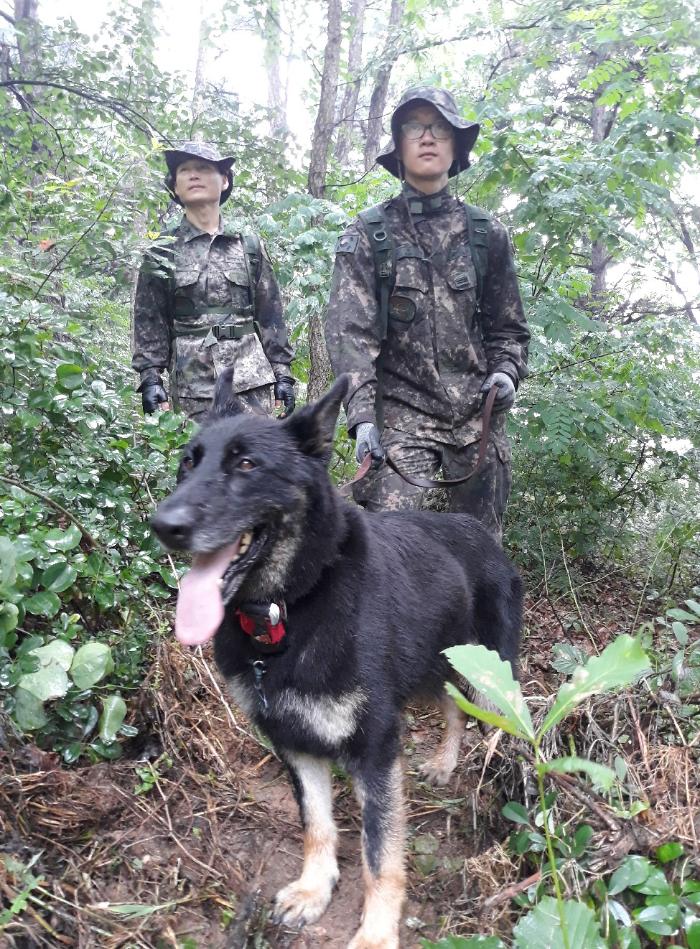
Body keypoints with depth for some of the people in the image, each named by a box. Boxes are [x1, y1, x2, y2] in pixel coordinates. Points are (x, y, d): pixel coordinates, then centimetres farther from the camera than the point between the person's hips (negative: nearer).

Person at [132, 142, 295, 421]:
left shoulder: (249, 247, 10)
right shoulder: (161, 255, 7)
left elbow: (270, 316, 10)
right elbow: (149, 324, 6)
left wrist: (282, 375, 4)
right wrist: (151, 379, -4)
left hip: (251, 378, 1)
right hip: (192, 383, -1)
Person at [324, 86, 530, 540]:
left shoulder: (487, 233, 12)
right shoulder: (368, 234, 4)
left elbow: (508, 326, 19)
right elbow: (350, 331, -5)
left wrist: (506, 372, -2)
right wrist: (362, 415, -15)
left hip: (479, 414, 3)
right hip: (401, 412, -3)